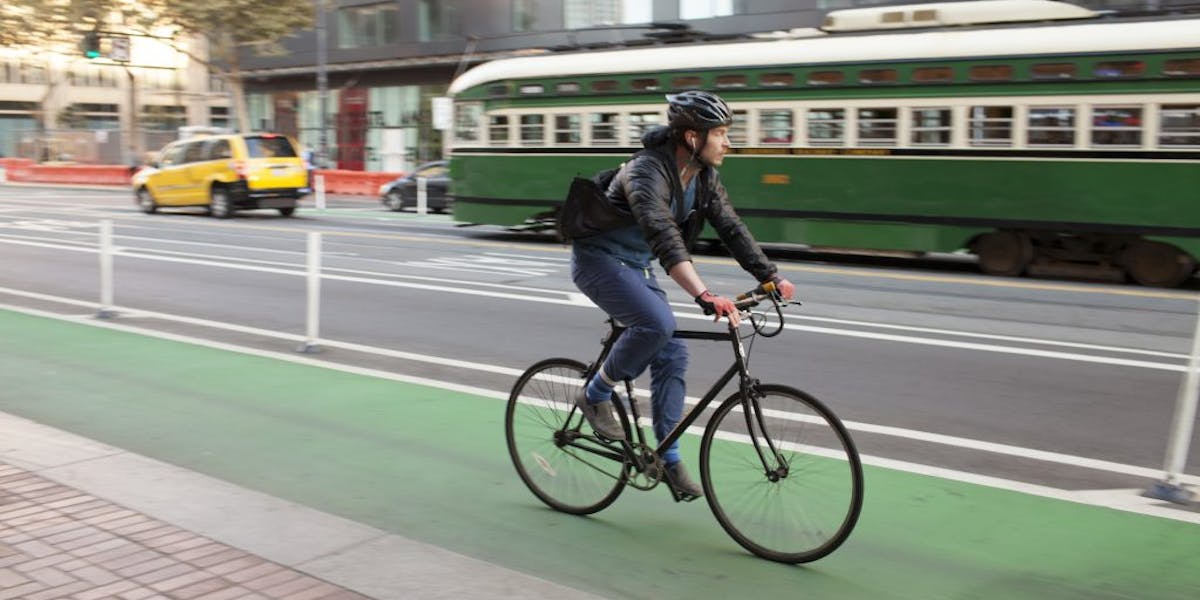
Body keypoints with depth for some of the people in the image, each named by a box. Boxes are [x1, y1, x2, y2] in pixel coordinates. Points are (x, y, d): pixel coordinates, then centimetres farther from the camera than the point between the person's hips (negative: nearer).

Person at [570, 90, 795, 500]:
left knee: (672, 355, 0)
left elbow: (731, 228, 3)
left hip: (635, 266, 8)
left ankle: (668, 458, 9)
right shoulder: (648, 171, -29)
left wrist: (770, 276, -7)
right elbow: (663, 236, -43)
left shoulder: (703, 177, -2)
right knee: (657, 323, -30)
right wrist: (704, 296, -54)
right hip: (599, 260, -8)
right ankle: (596, 396, -8)